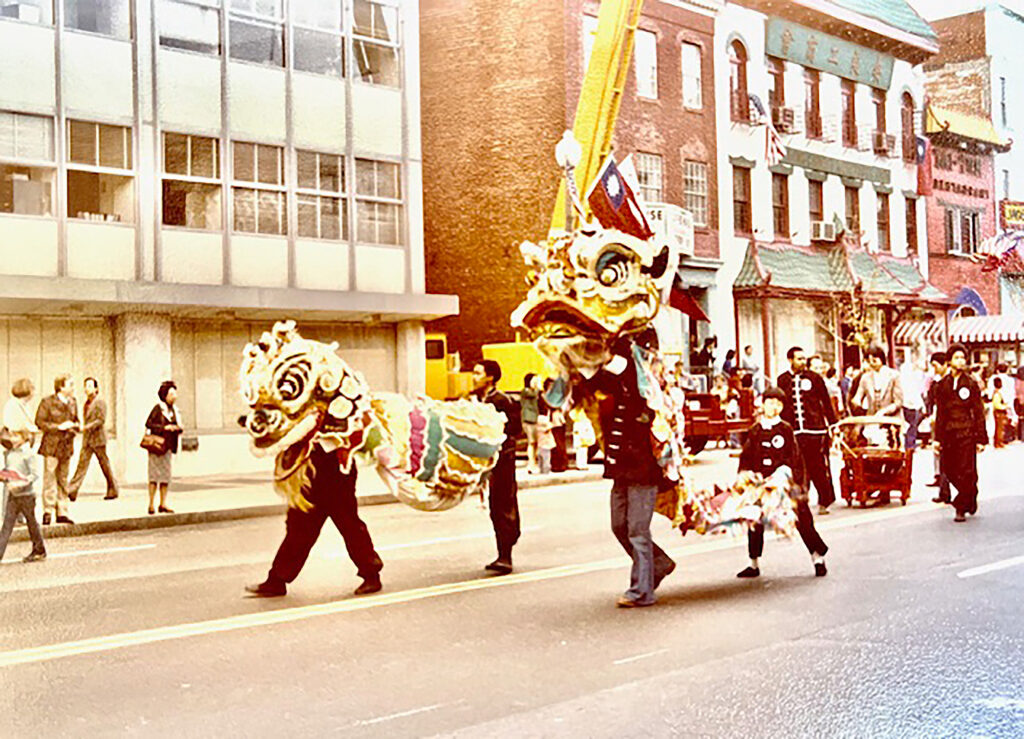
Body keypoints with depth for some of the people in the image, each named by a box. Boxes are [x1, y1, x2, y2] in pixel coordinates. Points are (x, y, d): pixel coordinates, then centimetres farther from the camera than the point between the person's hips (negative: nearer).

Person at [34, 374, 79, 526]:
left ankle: (62, 513, 14)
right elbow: (39, 422, -10)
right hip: (51, 446, -6)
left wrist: (73, 426, -2)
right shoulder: (47, 402, -7)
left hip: (66, 446, 6)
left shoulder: (72, 403, 12)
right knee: (49, 478, -6)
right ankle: (48, 511, 0)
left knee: (63, 480, 9)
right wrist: (59, 427, -16)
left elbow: (76, 421, 21)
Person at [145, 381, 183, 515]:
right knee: (155, 474, -7)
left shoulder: (173, 410, 13)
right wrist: (164, 427, -21)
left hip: (167, 446, 7)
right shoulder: (158, 408, -9)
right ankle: (151, 504, -3)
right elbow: (148, 423, -14)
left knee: (166, 475, 7)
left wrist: (178, 428, -2)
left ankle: (163, 504, 11)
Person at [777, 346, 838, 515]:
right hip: (794, 431, 1)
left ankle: (824, 502, 12)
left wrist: (833, 425, 4)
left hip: (815, 429, -1)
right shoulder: (783, 380, 10)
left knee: (820, 468, 0)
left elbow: (826, 403, 9)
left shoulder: (814, 378, 6)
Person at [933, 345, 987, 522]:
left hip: (967, 433, -3)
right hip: (948, 433, 3)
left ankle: (961, 508, 4)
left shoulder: (971, 384, 1)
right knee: (949, 469, 4)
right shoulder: (943, 384, 8)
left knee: (966, 472, -5)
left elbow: (979, 413, 1)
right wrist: (938, 437, 6)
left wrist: (981, 439, -3)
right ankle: (970, 498, 27)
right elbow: (939, 412, 11)